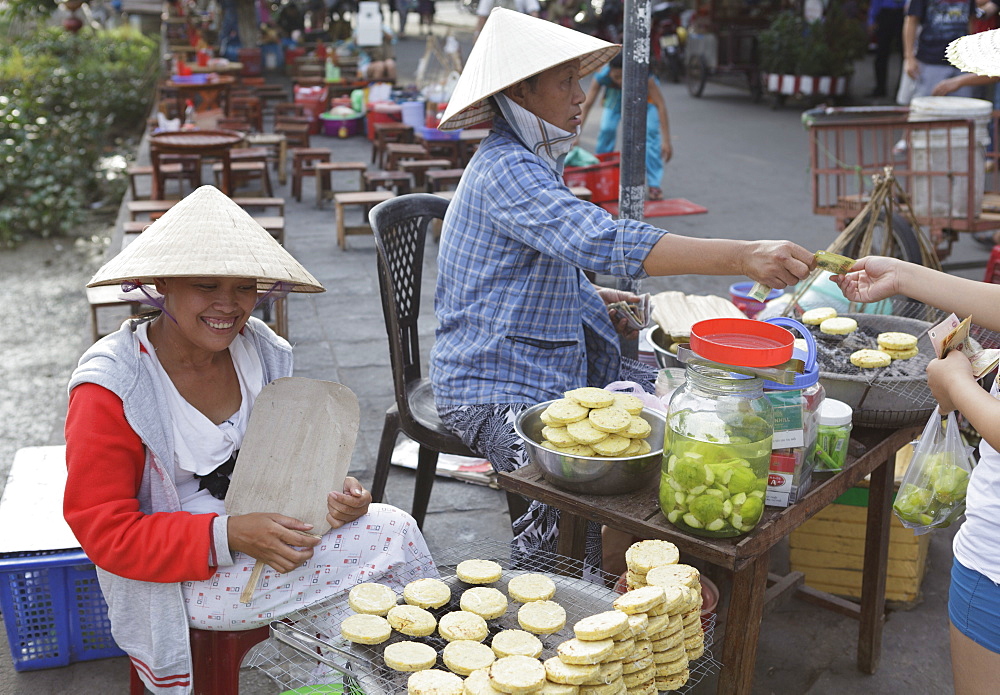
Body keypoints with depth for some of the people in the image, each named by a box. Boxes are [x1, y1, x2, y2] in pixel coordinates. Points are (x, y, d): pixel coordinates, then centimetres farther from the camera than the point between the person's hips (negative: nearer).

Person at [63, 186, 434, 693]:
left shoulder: (262, 352, -2)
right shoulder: (110, 388, -19)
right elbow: (105, 532, -17)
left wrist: (330, 493, -13)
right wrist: (228, 536, -29)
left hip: (265, 530, 6)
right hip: (181, 573, -6)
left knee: (394, 527, -17)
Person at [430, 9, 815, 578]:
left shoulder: (534, 162, 13)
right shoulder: (504, 169, -20)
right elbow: (605, 242, -36)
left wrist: (592, 299, 8)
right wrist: (745, 258, -41)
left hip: (557, 368, 10)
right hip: (494, 389, -10)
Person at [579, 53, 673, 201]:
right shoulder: (602, 75, -37)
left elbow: (660, 106, -41)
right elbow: (586, 105, -33)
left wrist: (666, 141, -46)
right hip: (616, 93, 2)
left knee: (650, 131, -19)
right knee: (607, 129, -13)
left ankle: (653, 185, -13)